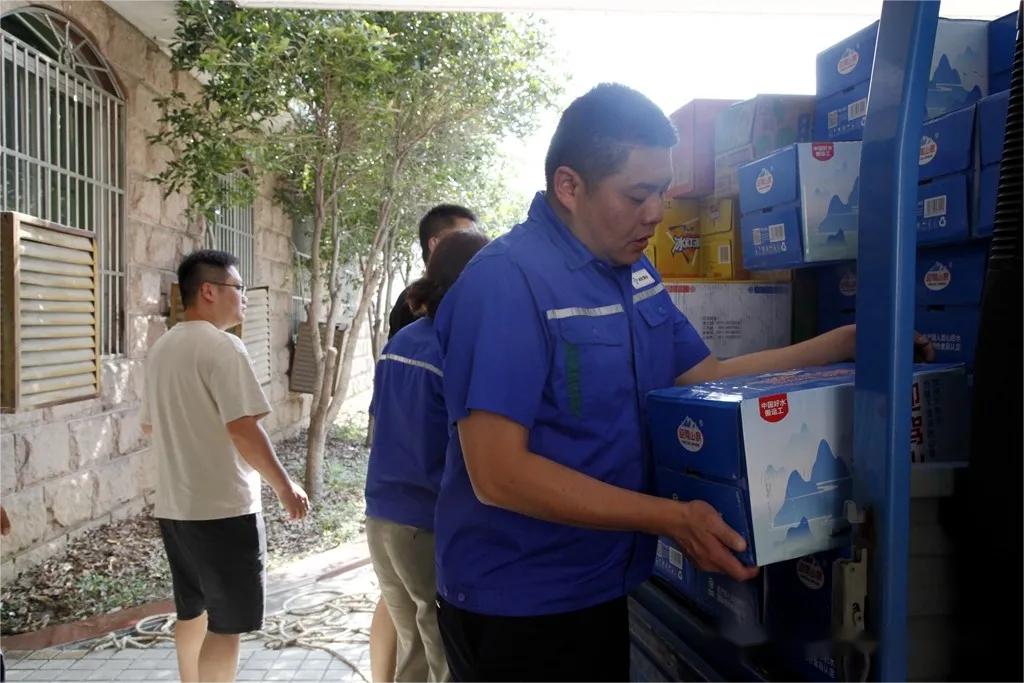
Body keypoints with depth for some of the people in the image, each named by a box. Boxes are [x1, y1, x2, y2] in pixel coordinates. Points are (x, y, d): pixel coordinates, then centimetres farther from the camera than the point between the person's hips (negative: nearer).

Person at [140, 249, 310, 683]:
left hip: (174, 506, 9)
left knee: (192, 611, 22)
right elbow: (243, 429, -22)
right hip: (223, 508, -9)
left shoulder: (162, 348, 10)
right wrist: (285, 486, -13)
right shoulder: (221, 346, -16)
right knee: (227, 624, 1)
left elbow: (148, 423, 21)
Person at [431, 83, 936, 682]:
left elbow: (706, 376, 11)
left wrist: (847, 343, 5)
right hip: (517, 610, -7)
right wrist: (670, 518, -27)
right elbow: (499, 474, -26)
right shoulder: (506, 281, -21)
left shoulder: (636, 272, 5)